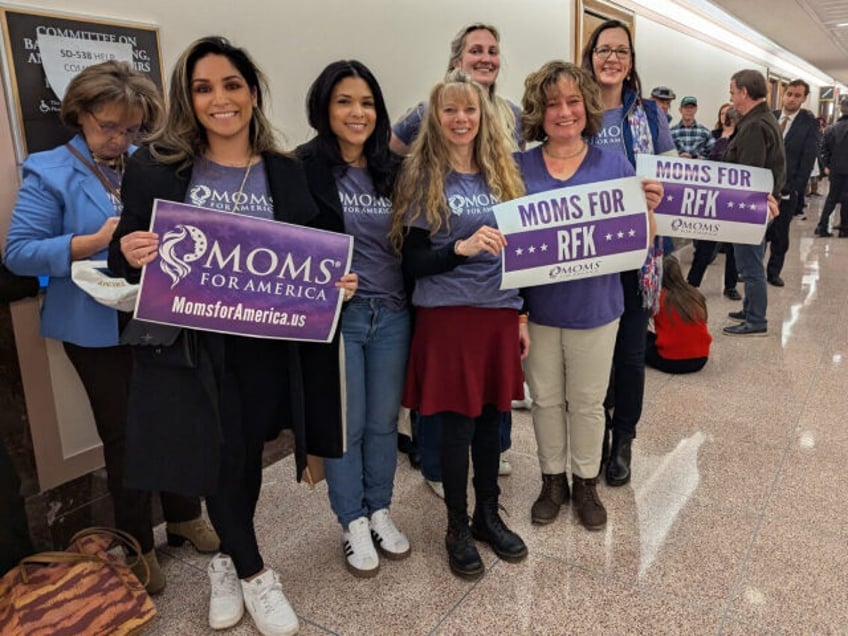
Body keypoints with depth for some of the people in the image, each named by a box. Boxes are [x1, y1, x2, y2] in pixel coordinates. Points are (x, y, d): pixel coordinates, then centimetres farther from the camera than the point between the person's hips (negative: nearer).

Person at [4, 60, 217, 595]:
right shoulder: (49, 172, -6)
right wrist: (95, 242, -22)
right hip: (98, 327, -3)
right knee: (124, 432, 9)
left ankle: (185, 516, 35)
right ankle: (137, 544, 27)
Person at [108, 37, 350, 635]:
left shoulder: (287, 172, 3)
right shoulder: (155, 166, -3)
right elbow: (123, 257, 1)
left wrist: (336, 284, -12)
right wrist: (129, 253, -22)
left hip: (266, 341, 2)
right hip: (190, 340, -2)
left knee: (248, 455, 16)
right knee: (220, 458, 6)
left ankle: (229, 559, 43)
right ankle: (254, 573, 31)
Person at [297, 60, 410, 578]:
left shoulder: (394, 169, 6)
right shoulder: (304, 169, -8)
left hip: (392, 314, 4)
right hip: (336, 316, -3)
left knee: (384, 421, 14)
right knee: (346, 425, 8)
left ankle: (380, 511, 36)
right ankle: (353, 522, 30)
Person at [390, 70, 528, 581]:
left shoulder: (501, 172, 9)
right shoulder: (421, 177, -3)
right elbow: (413, 262, -7)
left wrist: (522, 315, 11)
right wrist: (460, 248, -24)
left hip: (499, 312, 4)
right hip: (448, 314, -4)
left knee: (491, 415, 12)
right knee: (457, 422, 3)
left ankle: (489, 514, 31)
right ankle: (458, 526, 22)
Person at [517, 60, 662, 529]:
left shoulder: (613, 164, -3)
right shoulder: (518, 167, -4)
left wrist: (648, 208, -22)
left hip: (594, 307, 0)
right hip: (535, 307, 1)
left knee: (587, 401, 14)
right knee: (546, 399, 15)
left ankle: (586, 483, 36)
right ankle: (552, 481, 36)